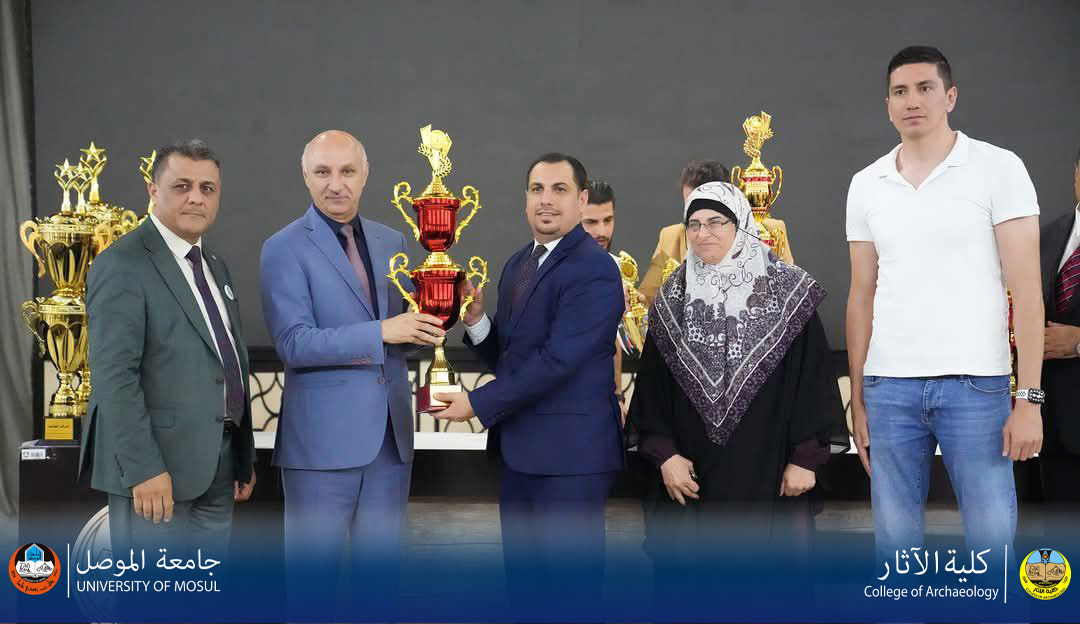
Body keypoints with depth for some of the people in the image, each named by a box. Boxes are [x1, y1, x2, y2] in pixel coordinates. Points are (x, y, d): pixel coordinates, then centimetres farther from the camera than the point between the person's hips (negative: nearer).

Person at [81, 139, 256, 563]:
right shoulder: (122, 265, -12)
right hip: (157, 463, -8)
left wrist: (244, 455, 16)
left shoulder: (215, 267, 15)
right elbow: (114, 376, -19)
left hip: (218, 462, 8)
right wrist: (143, 468, -23)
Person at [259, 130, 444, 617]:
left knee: (381, 567, 15)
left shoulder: (393, 242, 11)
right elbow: (293, 344, -16)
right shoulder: (284, 249, -6)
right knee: (313, 570, 6)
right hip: (322, 436, -5)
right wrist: (382, 332, -21)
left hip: (390, 434, 5)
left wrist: (426, 326, -7)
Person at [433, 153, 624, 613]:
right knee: (522, 580, 17)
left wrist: (479, 403, -17)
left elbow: (556, 360, -22)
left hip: (569, 452, -8)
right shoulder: (518, 264, 13)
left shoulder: (594, 271, -15)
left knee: (570, 582, 3)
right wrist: (475, 319, -5)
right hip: (519, 448, 8)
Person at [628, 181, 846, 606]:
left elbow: (813, 376, -2)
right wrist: (663, 454, -4)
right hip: (689, 476, 3)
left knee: (761, 584, 2)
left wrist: (806, 457, -6)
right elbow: (652, 386, 7)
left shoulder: (788, 292, 0)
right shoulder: (671, 300, 9)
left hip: (766, 473, -2)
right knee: (685, 582, 4)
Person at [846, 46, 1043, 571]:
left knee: (993, 548, -1)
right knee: (894, 551, 9)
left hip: (975, 386, -3)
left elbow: (1026, 289, -4)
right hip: (888, 388, 3)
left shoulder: (998, 169, -1)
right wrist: (857, 399, 8)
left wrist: (1029, 399, -10)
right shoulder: (866, 185, 9)